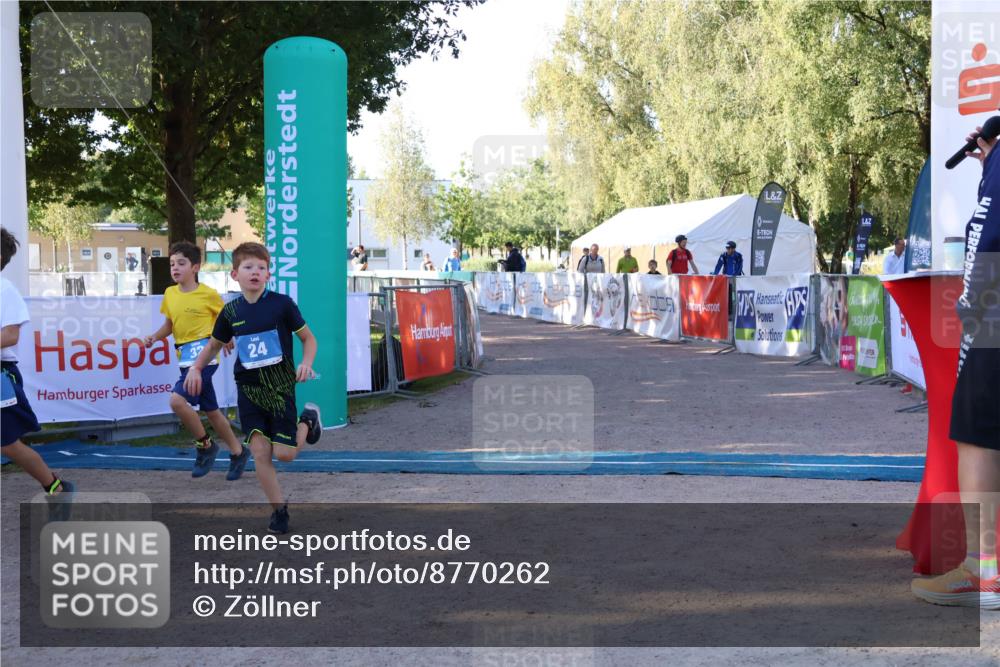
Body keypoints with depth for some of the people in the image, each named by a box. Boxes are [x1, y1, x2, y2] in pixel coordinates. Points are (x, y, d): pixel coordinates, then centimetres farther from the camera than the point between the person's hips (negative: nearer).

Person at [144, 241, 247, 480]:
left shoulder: (209, 294, -8)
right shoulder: (170, 293, 7)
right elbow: (169, 324, 17)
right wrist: (155, 337, 1)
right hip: (185, 357, 7)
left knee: (177, 400, -22)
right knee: (210, 410, 14)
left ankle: (205, 445, -2)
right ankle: (238, 452, 30)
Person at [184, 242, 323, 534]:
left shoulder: (282, 304, -8)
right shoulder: (231, 311, 1)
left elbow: (308, 338, 0)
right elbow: (214, 345, 17)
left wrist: (306, 363, -17)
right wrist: (196, 368, 2)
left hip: (281, 387, -3)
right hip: (248, 388, 3)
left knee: (284, 453, -3)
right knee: (259, 451, -5)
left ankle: (308, 420, 28)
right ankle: (279, 509, 11)